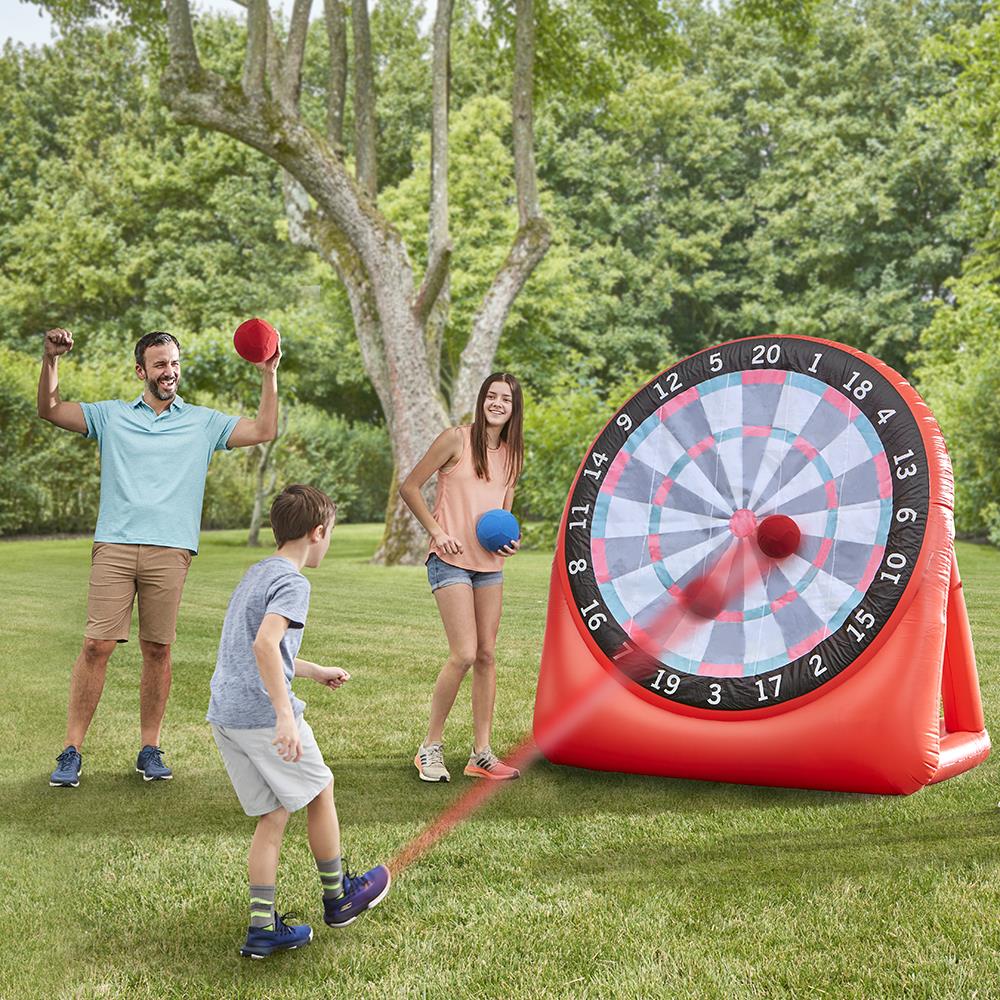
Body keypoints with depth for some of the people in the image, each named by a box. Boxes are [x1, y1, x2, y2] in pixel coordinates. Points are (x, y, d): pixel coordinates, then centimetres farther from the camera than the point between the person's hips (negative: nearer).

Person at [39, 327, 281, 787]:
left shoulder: (202, 421, 16)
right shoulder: (112, 415, 16)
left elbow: (264, 430, 8)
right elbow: (50, 410, 10)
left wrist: (268, 374, 0)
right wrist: (51, 360, -4)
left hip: (170, 549, 1)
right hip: (114, 546, 0)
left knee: (158, 650, 1)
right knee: (97, 645, -6)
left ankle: (150, 750, 13)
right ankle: (71, 752, 1)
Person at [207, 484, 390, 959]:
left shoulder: (256, 573, 18)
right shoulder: (292, 582, -12)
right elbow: (265, 643, -28)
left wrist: (317, 671, 40)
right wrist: (286, 715, -30)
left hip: (225, 714, 8)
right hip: (264, 715, -8)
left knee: (272, 817, 13)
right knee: (320, 794, 12)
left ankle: (262, 928, 12)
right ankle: (337, 897, 27)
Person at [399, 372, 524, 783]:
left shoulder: (512, 454, 11)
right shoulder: (456, 439, -7)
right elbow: (409, 487, -4)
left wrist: (510, 539, 1)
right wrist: (436, 530, -12)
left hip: (490, 564, 6)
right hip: (451, 561, -6)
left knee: (486, 655, 6)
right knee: (463, 654, -13)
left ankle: (481, 754, 14)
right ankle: (430, 747, 3)